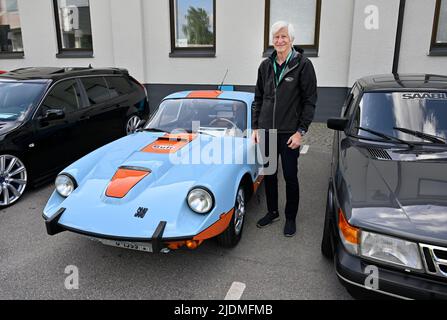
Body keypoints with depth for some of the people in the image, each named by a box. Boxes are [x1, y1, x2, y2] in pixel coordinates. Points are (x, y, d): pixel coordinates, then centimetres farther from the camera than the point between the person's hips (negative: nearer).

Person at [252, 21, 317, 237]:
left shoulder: (303, 65, -6)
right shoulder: (266, 65, 6)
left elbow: (310, 101, -7)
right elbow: (258, 99, 11)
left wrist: (300, 131, -12)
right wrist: (255, 127, 5)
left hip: (289, 133, -4)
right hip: (266, 131, 4)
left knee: (290, 177, 7)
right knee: (269, 175, 14)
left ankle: (290, 218, 26)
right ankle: (272, 212, 34)